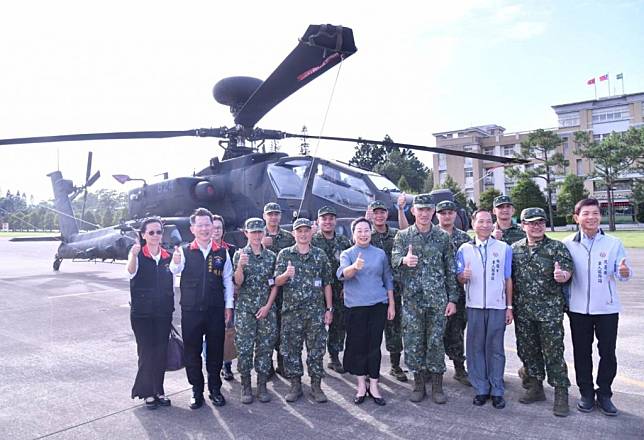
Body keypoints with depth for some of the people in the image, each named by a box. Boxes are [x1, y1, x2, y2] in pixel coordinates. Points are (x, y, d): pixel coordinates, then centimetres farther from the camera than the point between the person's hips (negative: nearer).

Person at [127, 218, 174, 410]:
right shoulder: (137, 255, -7)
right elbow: (131, 270, -30)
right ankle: (148, 393, 16)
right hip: (142, 314, -3)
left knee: (161, 352, 9)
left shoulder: (168, 256, 4)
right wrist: (134, 255, -51)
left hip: (163, 313, 3)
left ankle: (158, 390, 23)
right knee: (146, 352, 1)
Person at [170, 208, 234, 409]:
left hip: (216, 310, 1)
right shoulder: (184, 251, -1)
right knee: (192, 352, 9)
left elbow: (228, 281, 6)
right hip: (191, 311, -1)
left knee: (215, 351, 10)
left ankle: (215, 389, 28)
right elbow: (171, 273, -19)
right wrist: (175, 262, -40)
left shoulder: (222, 253, 3)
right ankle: (197, 391, 26)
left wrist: (229, 306, 3)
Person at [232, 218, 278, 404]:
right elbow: (238, 282, -6)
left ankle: (262, 385, 16)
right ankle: (246, 386, 12)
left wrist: (268, 306, -4)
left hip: (266, 309, 2)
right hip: (245, 309, -2)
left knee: (265, 347, 5)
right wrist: (240, 266, -25)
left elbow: (275, 284, 6)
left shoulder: (271, 256, 7)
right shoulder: (240, 254, 2)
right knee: (244, 348, -1)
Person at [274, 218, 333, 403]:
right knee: (291, 349, 6)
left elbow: (327, 284, 8)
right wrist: (286, 274, -25)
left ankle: (316, 386, 18)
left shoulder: (320, 255, 6)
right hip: (291, 311, 0)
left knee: (316, 349, 4)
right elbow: (277, 282, -2)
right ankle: (295, 385, 20)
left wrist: (329, 309, 4)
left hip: (316, 311, 0)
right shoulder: (285, 254, 4)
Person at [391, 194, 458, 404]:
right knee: (413, 342, 5)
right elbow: (394, 260, -9)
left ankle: (437, 385, 19)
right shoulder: (402, 235, 4)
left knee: (436, 341, 5)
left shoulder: (443, 237, 5)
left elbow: (450, 270, 6)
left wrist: (452, 299, 1)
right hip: (411, 299, 0)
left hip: (437, 299, 0)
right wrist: (404, 260, -33)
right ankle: (418, 384, 21)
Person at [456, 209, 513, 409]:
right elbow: (459, 279, 7)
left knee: (495, 349, 5)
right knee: (475, 347, 5)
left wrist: (509, 307, 4)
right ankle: (481, 389, 17)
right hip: (474, 306, 1)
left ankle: (497, 391, 16)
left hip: (497, 306, -1)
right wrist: (463, 277, -16)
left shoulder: (504, 248, 4)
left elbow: (508, 280, 6)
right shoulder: (464, 249, 5)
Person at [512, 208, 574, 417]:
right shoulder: (515, 249, 8)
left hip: (550, 309, -4)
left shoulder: (557, 247, -2)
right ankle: (535, 388, 28)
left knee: (553, 352, -2)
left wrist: (562, 275, -33)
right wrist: (510, 305, 8)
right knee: (527, 350, 12)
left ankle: (561, 394, 10)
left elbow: (567, 269, -8)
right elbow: (509, 277, 13)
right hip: (522, 310, 4)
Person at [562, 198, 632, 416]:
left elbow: (621, 273, -4)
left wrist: (625, 272, -26)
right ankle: (586, 393, 25)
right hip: (579, 308, 0)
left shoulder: (613, 243, -2)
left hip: (607, 308, 0)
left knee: (608, 353, 7)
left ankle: (604, 394, 24)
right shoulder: (568, 244, -2)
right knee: (582, 352, 10)